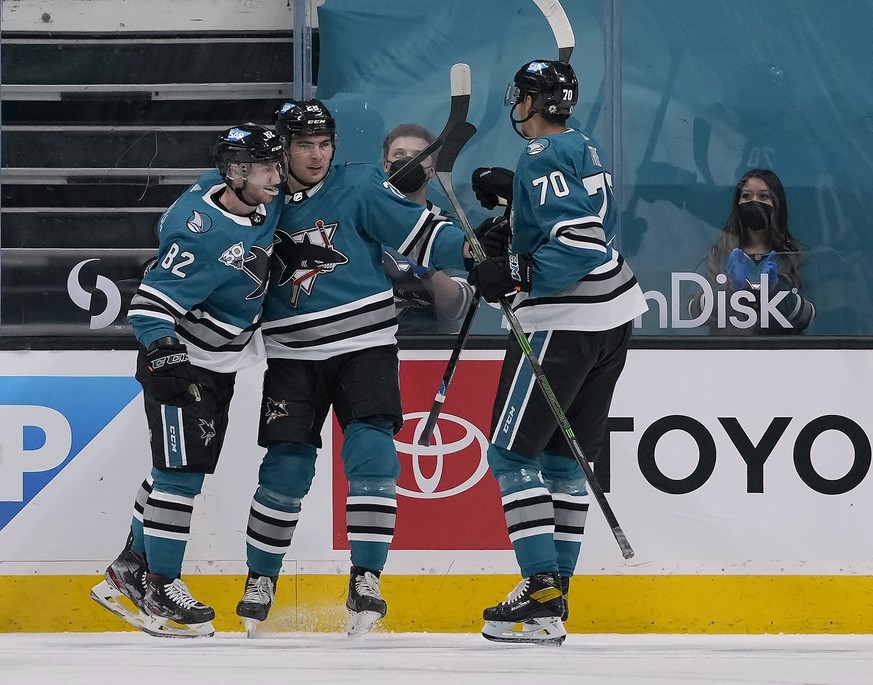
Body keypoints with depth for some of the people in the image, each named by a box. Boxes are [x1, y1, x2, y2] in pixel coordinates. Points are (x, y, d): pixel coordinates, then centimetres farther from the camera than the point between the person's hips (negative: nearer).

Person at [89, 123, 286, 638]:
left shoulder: (264, 201, -7)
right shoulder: (204, 234, -30)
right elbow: (152, 304, -31)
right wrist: (162, 350, -45)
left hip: (222, 364, 9)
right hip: (180, 360, -9)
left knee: (184, 470, 15)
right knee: (181, 470, -11)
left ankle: (131, 571, 25)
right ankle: (159, 586, -3)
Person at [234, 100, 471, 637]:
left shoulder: (360, 187, -3)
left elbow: (420, 234, -8)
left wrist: (472, 246, -24)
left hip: (364, 344, -2)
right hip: (293, 354, 2)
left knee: (369, 451, -15)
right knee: (286, 467, -2)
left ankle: (366, 578, -10)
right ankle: (261, 579, 14)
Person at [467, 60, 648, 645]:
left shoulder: (543, 158, -16)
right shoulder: (587, 151, 14)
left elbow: (580, 243, -25)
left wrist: (515, 273, -25)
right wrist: (511, 197, 20)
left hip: (565, 324, -10)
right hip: (614, 313, 10)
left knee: (513, 453, -5)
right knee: (565, 458, 14)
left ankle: (543, 598, -13)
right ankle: (554, 588, 15)